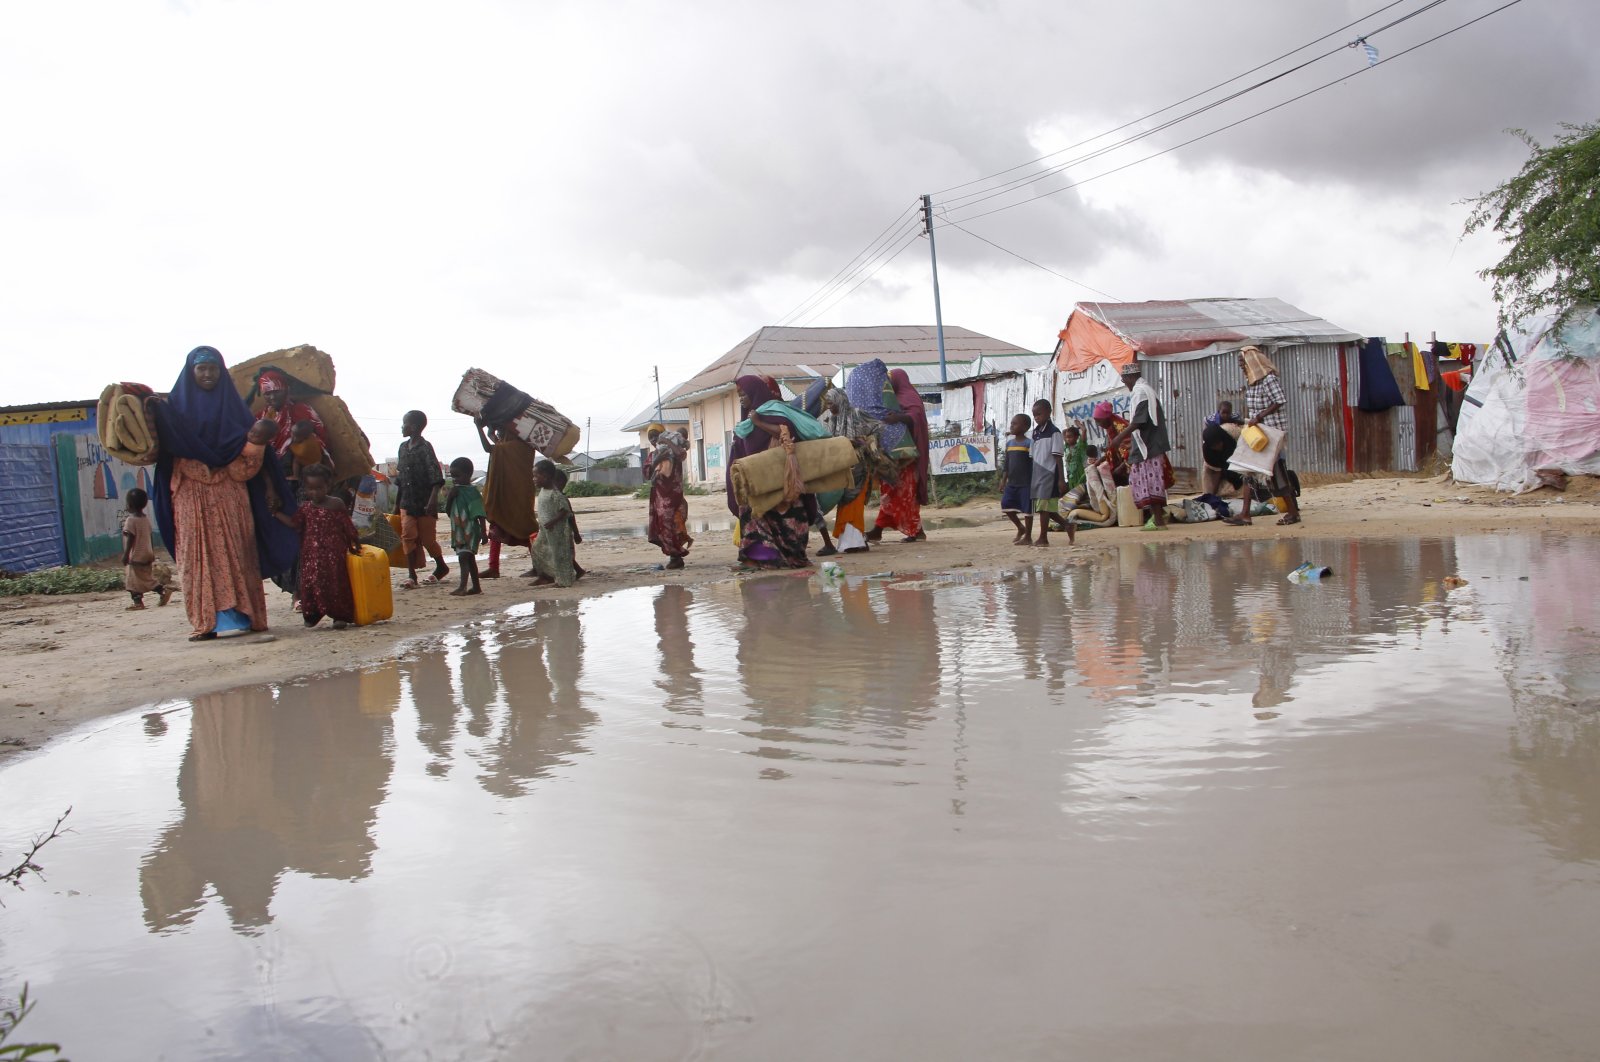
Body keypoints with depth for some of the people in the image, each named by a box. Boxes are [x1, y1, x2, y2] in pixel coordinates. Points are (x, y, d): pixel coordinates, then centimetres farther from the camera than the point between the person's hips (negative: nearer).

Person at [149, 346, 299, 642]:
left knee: (234, 551, -3)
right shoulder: (176, 404, 10)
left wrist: (256, 440, -14)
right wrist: (156, 413, -19)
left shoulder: (233, 405, 11)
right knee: (198, 555, -3)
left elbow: (247, 463, 6)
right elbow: (167, 446, -4)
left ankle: (238, 614, 0)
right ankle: (206, 621, -2)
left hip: (229, 494, 0)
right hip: (192, 495, 0)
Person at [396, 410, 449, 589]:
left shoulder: (425, 447, -10)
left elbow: (435, 477, -16)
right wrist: (398, 502, 18)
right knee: (408, 536, -3)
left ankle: (441, 567, 26)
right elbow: (401, 475, 17)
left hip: (424, 502, -6)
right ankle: (412, 576, -3)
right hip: (407, 502, 6)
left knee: (427, 538, 3)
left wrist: (433, 500, -26)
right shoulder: (403, 447, 11)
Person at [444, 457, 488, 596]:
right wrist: (449, 496, -6)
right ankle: (476, 586, 23)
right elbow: (447, 509, 11)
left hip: (470, 531, -9)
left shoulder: (472, 492, -12)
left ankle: (463, 587, -23)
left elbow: (480, 514, -15)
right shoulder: (455, 491, 11)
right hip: (458, 531, 9)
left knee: (463, 557, -17)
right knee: (469, 558, 15)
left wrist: (484, 531, -18)